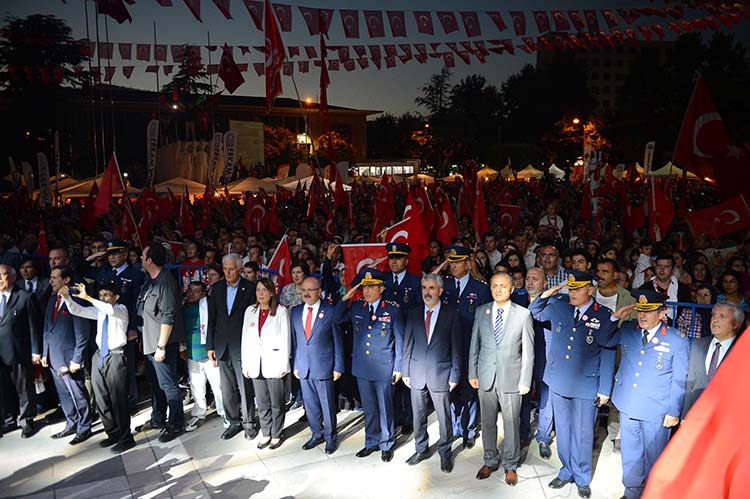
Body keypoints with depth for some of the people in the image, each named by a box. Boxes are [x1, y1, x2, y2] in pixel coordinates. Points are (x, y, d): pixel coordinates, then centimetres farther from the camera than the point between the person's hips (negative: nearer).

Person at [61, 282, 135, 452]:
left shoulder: (121, 309, -5)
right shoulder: (99, 311, 13)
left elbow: (111, 310, -27)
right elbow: (77, 310, 7)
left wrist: (87, 297, -30)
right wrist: (67, 297, -11)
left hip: (115, 356, -7)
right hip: (99, 355, 7)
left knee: (118, 399, -4)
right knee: (101, 399, 14)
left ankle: (126, 438, 6)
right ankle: (113, 433, 28)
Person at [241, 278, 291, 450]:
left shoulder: (281, 311, -5)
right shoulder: (250, 311, 7)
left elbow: (285, 339, -6)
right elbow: (246, 338, 9)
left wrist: (283, 365, -11)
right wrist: (245, 364, 5)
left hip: (274, 363, -4)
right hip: (256, 365, 4)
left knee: (277, 403, 5)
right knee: (262, 403, 11)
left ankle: (276, 435, 18)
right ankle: (266, 434, 23)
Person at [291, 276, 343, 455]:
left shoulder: (330, 311, -7)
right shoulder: (295, 312, 5)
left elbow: (338, 341, -4)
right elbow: (294, 340, 10)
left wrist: (338, 366, -6)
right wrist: (295, 364, 6)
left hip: (323, 366, -4)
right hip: (303, 367, 4)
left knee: (327, 405, 6)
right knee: (310, 404, 14)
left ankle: (330, 437, 24)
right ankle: (317, 434, 32)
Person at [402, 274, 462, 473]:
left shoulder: (451, 315, -3)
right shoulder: (412, 314, 5)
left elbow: (456, 348, -2)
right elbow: (407, 344, 7)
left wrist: (455, 375, -5)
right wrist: (405, 371, 4)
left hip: (440, 374, -3)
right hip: (417, 374, 3)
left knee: (444, 417, 7)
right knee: (418, 416, 13)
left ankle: (445, 452, 25)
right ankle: (421, 449, 30)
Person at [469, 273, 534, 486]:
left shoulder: (523, 314, -5)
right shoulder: (481, 312, 3)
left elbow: (528, 351, -3)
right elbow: (474, 344, 7)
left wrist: (525, 381, -5)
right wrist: (472, 373, 4)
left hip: (511, 378, -2)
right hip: (486, 376, 2)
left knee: (511, 424, 8)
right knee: (487, 422, 13)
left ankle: (510, 465, 26)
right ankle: (490, 461, 32)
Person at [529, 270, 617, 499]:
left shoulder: (605, 316, -10)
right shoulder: (558, 306, -1)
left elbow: (607, 355, -6)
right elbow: (535, 313, 17)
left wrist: (605, 389, -5)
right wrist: (544, 297, -4)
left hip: (586, 385, -3)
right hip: (559, 381, 3)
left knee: (583, 434, 10)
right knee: (563, 430, 17)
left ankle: (582, 478, 30)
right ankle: (567, 471, 36)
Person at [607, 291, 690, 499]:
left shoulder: (677, 341, -11)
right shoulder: (627, 330, -1)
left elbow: (680, 380, -7)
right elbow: (602, 341, 11)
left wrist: (674, 412, -6)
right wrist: (614, 318, -4)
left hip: (656, 412, -4)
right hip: (628, 406, 4)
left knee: (654, 457, 14)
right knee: (630, 454, 18)